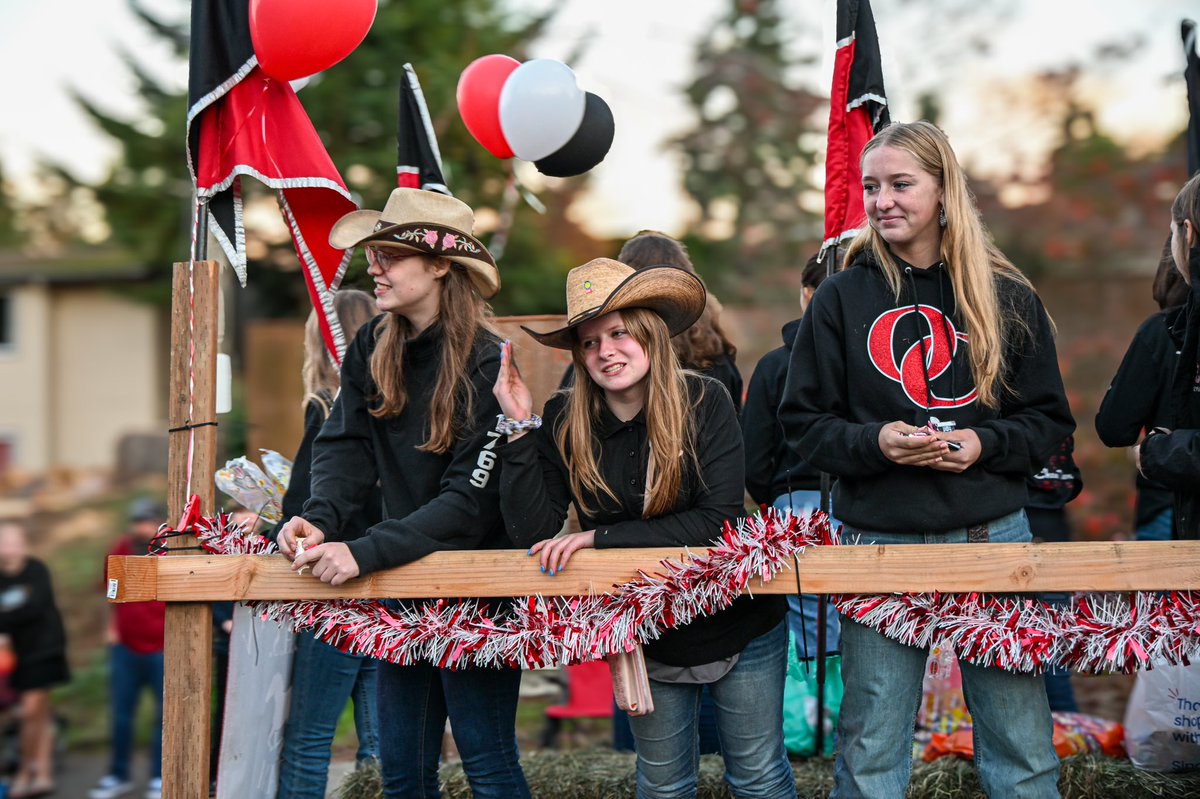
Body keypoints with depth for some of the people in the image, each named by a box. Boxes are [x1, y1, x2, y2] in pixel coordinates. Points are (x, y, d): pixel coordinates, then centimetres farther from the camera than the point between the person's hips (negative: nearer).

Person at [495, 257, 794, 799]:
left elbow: (719, 520, -23)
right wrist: (520, 428, -23)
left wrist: (600, 538, -25)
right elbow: (533, 536, -16)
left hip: (737, 626, -2)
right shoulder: (565, 421, -10)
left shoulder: (703, 401, -17)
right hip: (645, 637, 2)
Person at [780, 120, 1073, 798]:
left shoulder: (1007, 299, 4)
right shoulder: (841, 298, 3)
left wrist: (984, 445, -11)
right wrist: (874, 443, -14)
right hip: (879, 543, 0)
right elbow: (805, 420, 4)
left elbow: (1050, 419, 8)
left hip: (994, 538, 0)